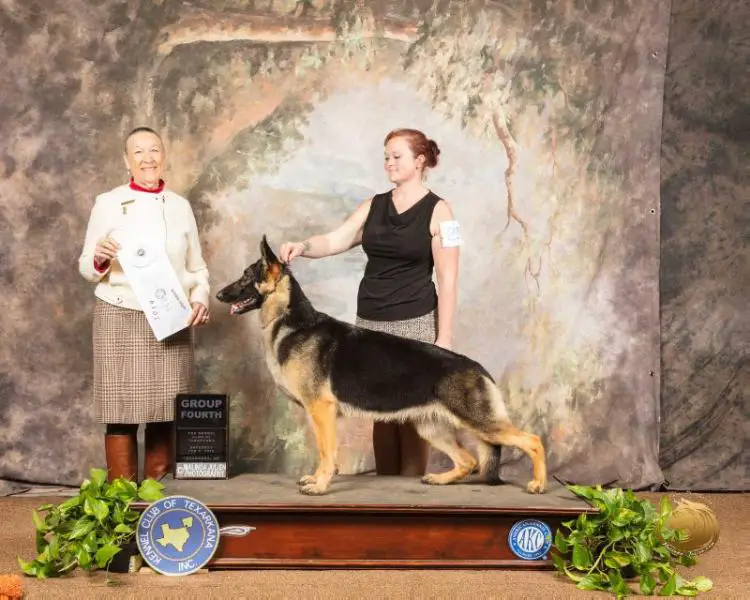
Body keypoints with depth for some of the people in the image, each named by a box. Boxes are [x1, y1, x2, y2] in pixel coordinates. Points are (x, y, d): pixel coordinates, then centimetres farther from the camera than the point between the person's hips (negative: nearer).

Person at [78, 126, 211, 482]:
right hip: (120, 319, -3)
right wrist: (100, 259, -18)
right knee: (122, 413, -4)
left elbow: (198, 268, 16)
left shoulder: (180, 206, 12)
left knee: (166, 414, 2)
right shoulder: (108, 203, 3)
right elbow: (86, 269, 4)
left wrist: (200, 299, -3)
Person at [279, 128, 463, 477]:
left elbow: (447, 279, -7)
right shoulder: (373, 206, 11)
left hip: (415, 324, -5)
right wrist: (301, 246, -19)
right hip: (370, 323, 5)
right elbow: (334, 241, 2)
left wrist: (444, 337, -10)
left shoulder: (437, 211, -5)